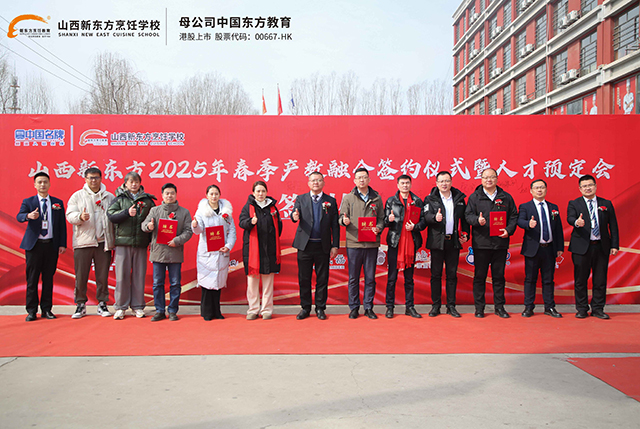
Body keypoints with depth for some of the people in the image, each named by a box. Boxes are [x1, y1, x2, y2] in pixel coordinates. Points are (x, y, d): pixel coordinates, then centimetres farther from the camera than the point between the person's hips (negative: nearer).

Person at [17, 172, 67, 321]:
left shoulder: (58, 203, 11)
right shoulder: (28, 202, 7)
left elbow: (62, 225, 9)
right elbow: (19, 217, -11)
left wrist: (62, 244, 1)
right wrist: (29, 216, -34)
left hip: (51, 245, 1)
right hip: (34, 245, -1)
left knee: (49, 278, 5)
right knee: (32, 278, 2)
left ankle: (46, 309, 14)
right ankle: (32, 310, 10)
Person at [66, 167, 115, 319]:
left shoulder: (109, 197, 11)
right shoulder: (77, 196, 9)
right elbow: (70, 215, 2)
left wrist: (114, 242, 1)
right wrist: (80, 217, -21)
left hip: (103, 242, 1)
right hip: (83, 242, 0)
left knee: (103, 275, 4)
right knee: (81, 275, 2)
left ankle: (102, 304, 14)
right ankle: (80, 305, 14)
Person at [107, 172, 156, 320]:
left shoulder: (148, 200, 10)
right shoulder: (119, 198, 9)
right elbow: (111, 216, -2)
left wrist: (152, 240, 2)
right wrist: (127, 212, -16)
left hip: (141, 243, 1)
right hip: (123, 242, -1)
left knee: (139, 275, 4)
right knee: (122, 275, 1)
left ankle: (138, 306, 14)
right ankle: (120, 307, 11)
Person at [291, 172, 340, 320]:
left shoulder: (331, 201, 6)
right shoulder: (301, 199, 8)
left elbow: (335, 225, 4)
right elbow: (295, 214, -5)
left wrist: (335, 245, -2)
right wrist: (295, 216, -30)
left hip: (323, 246, 0)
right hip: (305, 245, 0)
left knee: (322, 279, 5)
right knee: (304, 278, 6)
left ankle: (320, 308, 17)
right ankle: (305, 307, 19)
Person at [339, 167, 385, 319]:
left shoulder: (377, 198, 9)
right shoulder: (348, 198, 5)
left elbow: (381, 218, 12)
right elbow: (341, 218, 4)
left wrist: (378, 228, -8)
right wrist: (344, 220, -19)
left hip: (372, 243, 1)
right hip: (353, 243, -1)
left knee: (370, 277, 6)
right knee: (353, 278, 4)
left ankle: (368, 308, 18)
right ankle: (354, 308, 16)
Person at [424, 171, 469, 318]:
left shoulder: (459, 198, 10)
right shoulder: (430, 199, 2)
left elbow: (464, 218, 13)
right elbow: (426, 216, -11)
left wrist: (465, 234, 3)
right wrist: (435, 217, -32)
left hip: (454, 241, 2)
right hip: (437, 241, -2)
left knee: (452, 274, 7)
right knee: (436, 274, 4)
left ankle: (451, 306, 16)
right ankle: (435, 305, 13)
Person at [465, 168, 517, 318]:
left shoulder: (506, 197, 10)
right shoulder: (474, 197, 5)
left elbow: (513, 216, 10)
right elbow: (468, 215, 0)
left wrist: (509, 230, -6)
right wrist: (477, 220, -21)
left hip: (500, 242, 2)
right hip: (480, 243, -2)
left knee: (499, 276, 8)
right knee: (479, 276, 3)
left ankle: (499, 306, 19)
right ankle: (479, 307, 12)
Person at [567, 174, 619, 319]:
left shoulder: (606, 204, 10)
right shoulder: (574, 204, 5)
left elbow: (613, 226, 9)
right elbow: (570, 218, -14)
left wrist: (614, 245, 2)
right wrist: (577, 222, -37)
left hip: (602, 247, 2)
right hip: (581, 247, -2)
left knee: (600, 280, 5)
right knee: (580, 279, 3)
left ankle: (597, 309, 17)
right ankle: (582, 309, 14)